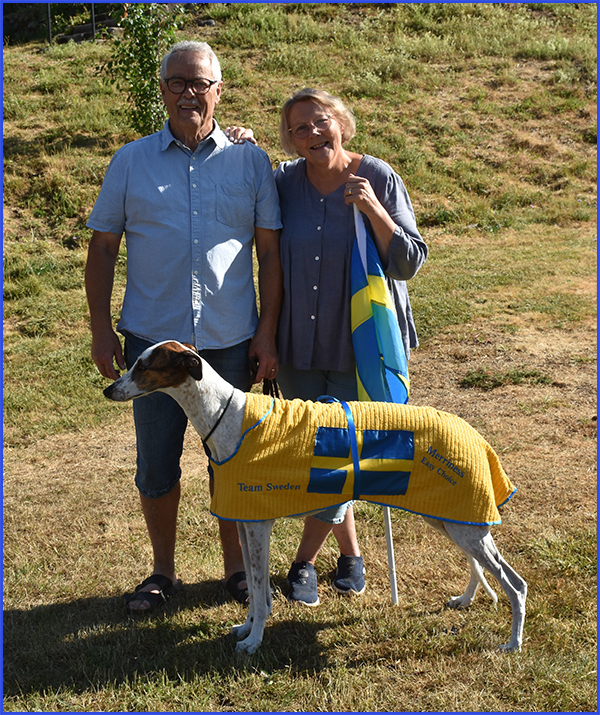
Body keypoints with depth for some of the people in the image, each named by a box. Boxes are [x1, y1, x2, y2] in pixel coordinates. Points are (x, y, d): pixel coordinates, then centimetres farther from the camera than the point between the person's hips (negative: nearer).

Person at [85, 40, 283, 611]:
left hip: (232, 339, 0)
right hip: (152, 337, 0)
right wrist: (100, 329, 0)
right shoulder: (131, 161, 4)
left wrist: (268, 332, -3)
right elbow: (103, 247, 6)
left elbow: (269, 252, 3)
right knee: (156, 463, 8)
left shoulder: (250, 162, 4)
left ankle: (235, 566, 28)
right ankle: (163, 571, 26)